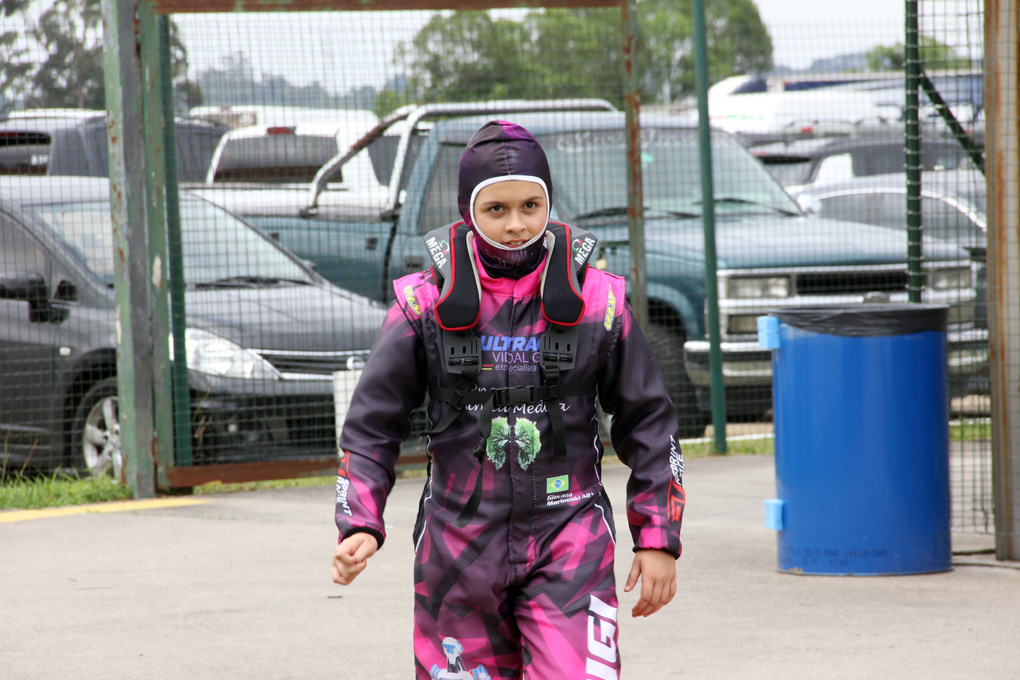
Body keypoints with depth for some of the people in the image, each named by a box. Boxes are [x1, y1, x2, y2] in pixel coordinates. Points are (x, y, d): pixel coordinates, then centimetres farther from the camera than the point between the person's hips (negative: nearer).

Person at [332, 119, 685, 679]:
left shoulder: (597, 301, 0)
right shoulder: (427, 303, -1)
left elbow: (648, 424, 8)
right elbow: (372, 424, 4)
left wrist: (658, 539, 5)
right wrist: (359, 526, -10)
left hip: (568, 542, -1)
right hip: (459, 543, 1)